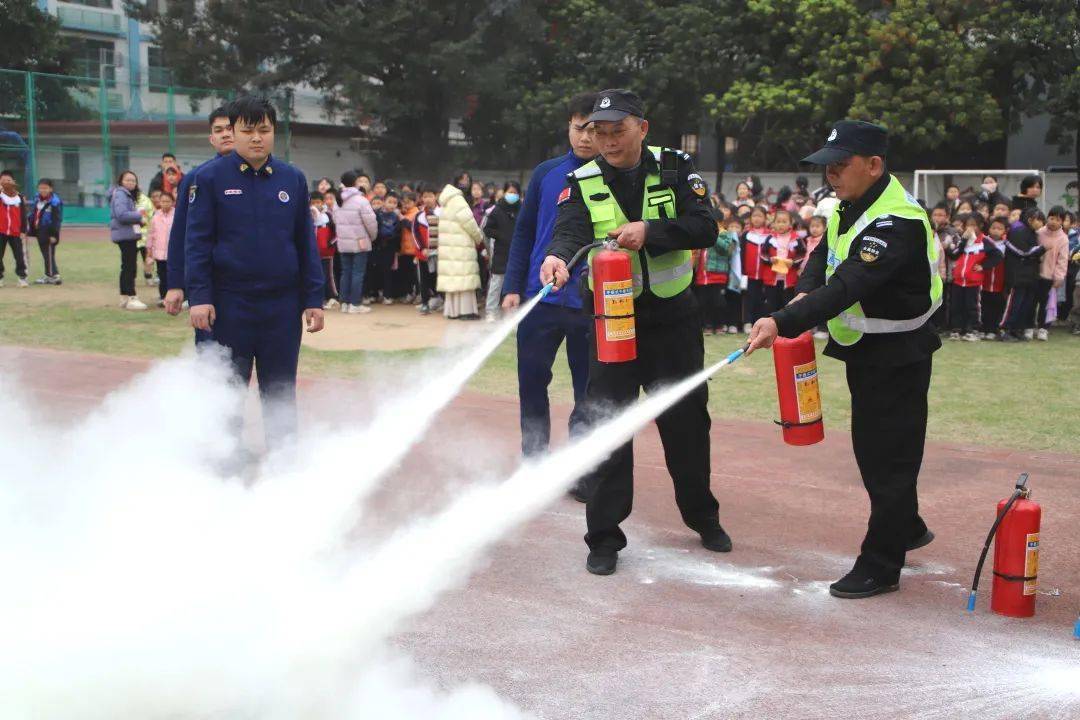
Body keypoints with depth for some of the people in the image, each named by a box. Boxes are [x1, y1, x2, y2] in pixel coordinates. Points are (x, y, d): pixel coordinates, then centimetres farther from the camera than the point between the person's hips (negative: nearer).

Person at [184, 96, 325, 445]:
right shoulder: (211, 178, -1)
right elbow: (197, 241, -3)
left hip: (282, 305, 2)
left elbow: (306, 243, 8)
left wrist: (314, 299, 4)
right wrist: (199, 296, -12)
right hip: (229, 306, -2)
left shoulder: (293, 179, 6)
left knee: (280, 393, 10)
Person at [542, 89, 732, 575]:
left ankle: (702, 517, 34)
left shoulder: (675, 169, -3)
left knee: (687, 422, 13)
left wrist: (649, 231, -30)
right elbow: (570, 229, -22)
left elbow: (705, 228, -14)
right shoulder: (583, 183, -3)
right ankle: (604, 537, 9)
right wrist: (558, 256, -44)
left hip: (673, 318, 1)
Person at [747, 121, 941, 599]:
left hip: (897, 356, -10)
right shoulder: (851, 204, 4)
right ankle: (907, 528, 41)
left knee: (887, 456, -4)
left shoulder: (897, 223, -27)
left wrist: (784, 323, -45)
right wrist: (805, 293, -9)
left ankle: (880, 567, 5)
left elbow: (849, 286, -37)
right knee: (870, 447, 20)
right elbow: (826, 254, 13)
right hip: (864, 349, 10)